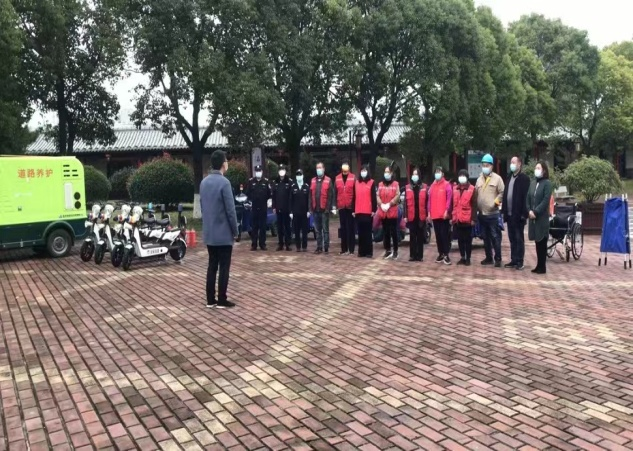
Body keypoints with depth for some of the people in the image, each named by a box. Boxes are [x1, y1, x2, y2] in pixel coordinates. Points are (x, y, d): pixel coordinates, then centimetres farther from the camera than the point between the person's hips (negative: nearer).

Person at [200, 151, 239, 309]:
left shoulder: (204, 182, 9)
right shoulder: (224, 182, -16)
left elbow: (202, 206, 14)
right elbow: (230, 210, -16)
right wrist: (235, 231, -6)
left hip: (209, 232, 7)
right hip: (224, 232, -7)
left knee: (212, 265, 11)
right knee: (224, 267, 1)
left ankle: (210, 299, 15)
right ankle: (222, 300, 5)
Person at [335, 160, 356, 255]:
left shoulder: (353, 178, -3)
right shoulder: (337, 178, 6)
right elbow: (335, 193, 8)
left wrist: (355, 207, -10)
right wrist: (336, 206, 2)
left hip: (350, 207, -3)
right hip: (341, 207, 3)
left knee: (350, 228, 3)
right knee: (343, 228, 9)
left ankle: (351, 249, 8)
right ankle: (344, 249, 16)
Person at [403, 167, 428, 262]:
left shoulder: (424, 187, 3)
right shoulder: (407, 187, 6)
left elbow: (427, 202, 1)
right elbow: (405, 202, 4)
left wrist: (428, 214, -3)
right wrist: (405, 215, -1)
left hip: (421, 216, -1)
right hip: (411, 216, 1)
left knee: (420, 236, 6)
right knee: (412, 236, 6)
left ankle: (420, 255, 12)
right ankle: (412, 255, 12)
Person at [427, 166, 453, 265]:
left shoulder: (447, 185, -1)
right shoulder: (432, 185, 14)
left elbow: (449, 199, -7)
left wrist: (446, 211, -15)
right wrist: (429, 212, 9)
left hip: (444, 214, -5)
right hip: (434, 215, 5)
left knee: (444, 234, -6)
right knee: (438, 235, 9)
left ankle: (446, 255, -3)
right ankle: (440, 254, 16)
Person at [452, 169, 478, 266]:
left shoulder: (472, 189, -1)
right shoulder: (455, 189, 12)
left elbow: (474, 205, -5)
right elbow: (452, 204, 12)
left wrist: (473, 219, -10)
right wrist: (452, 217, 7)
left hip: (467, 219, -4)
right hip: (457, 219, 4)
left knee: (468, 239, 4)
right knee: (460, 239, 9)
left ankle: (468, 258, 11)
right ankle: (462, 257, 18)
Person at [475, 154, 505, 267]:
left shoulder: (497, 178, -3)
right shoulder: (479, 179, 13)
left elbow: (502, 192, -5)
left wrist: (495, 202, -13)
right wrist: (477, 208, 8)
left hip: (493, 214, -5)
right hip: (482, 214, 6)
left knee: (495, 237, -3)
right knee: (485, 237, 12)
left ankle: (498, 259, 5)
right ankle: (489, 258, 21)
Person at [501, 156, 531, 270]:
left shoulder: (524, 178, -7)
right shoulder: (509, 178, 15)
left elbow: (525, 197, -14)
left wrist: (524, 213, -19)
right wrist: (503, 211, 9)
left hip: (518, 214, -7)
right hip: (509, 214, 7)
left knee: (519, 238, 0)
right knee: (512, 238, 11)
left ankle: (519, 261, 6)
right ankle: (513, 260, 18)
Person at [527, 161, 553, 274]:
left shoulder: (547, 183, -5)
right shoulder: (533, 183, 12)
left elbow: (545, 201, -13)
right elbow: (528, 198, 10)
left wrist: (535, 212, -15)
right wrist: (529, 211, -4)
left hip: (542, 217, -6)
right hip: (533, 216, 6)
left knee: (542, 242, 0)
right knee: (537, 242, 10)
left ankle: (542, 267, 6)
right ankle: (539, 265, 17)